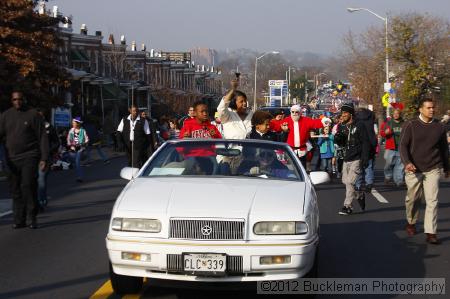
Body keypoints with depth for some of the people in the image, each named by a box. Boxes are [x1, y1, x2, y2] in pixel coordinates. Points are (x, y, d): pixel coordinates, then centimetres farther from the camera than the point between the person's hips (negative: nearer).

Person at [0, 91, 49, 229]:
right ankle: (19, 220, 12)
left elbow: (42, 137, -1)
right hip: (12, 159, 4)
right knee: (15, 190, 5)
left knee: (28, 186, -15)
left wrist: (44, 158, -7)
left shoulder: (33, 114, 0)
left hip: (29, 156, -4)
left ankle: (32, 217, -4)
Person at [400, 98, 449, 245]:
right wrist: (407, 163, -21)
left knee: (432, 201, -8)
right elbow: (403, 146, -6)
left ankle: (431, 233, -8)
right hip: (414, 169, -1)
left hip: (433, 169, 1)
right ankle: (411, 223, 37)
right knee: (413, 199, 11)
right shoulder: (411, 126, -2)